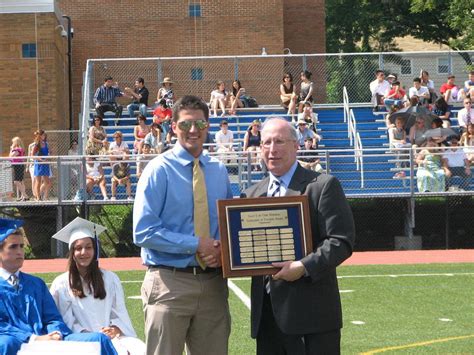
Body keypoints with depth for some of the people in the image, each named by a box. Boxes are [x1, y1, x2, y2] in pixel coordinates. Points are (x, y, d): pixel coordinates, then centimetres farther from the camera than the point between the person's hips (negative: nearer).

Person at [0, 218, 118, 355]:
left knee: (99, 339, -19)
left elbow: (53, 318, 17)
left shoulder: (36, 283, 26)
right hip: (18, 344, -5)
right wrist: (34, 339, -18)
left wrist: (56, 335, -8)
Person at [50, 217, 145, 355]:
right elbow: (67, 323, 2)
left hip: (113, 336, 4)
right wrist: (89, 335, -13)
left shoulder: (110, 279, 14)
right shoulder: (61, 284, 5)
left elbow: (120, 314, 12)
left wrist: (114, 330, -10)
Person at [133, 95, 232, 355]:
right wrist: (196, 245, -17)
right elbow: (143, 232, -13)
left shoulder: (219, 171, 10)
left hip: (213, 282, 5)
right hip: (170, 282, -5)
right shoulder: (159, 170, -6)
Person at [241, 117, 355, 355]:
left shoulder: (323, 186, -2)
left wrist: (304, 267, -20)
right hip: (266, 313, 6)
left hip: (311, 312, -5)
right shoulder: (252, 194, 17)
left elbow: (342, 241, -9)